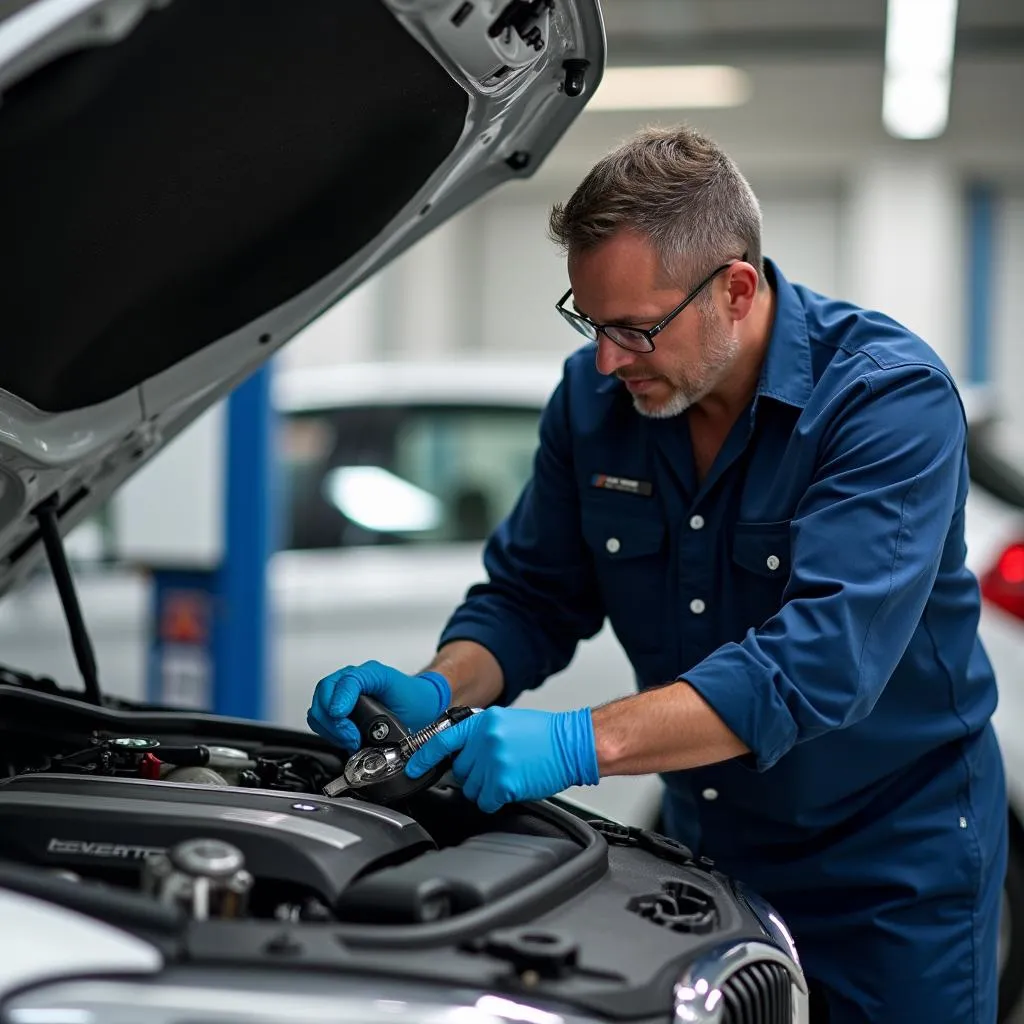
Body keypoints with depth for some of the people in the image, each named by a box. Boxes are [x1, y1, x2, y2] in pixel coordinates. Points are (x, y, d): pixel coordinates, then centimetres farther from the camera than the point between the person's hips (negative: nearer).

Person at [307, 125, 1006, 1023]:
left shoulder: (891, 397, -25)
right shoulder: (595, 395, -6)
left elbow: (822, 656, -35)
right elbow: (530, 595, 3)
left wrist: (580, 744, -43)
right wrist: (436, 691, -19)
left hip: (893, 856, -4)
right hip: (706, 848, 5)